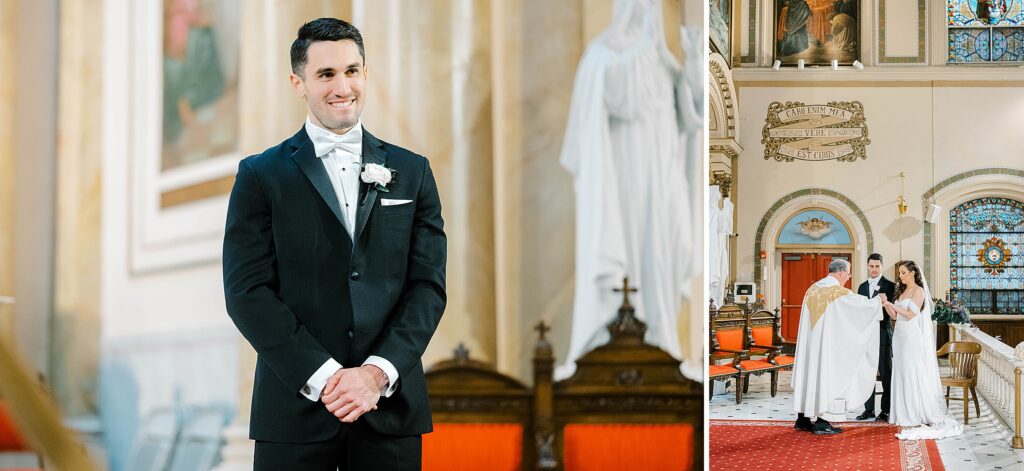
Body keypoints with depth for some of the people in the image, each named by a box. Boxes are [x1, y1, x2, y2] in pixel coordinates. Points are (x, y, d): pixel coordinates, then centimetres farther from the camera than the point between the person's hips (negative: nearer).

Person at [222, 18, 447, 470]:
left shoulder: (412, 171, 10)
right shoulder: (261, 176, 3)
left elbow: (428, 285, 4)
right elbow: (247, 292, -4)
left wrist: (378, 372, -10)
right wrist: (324, 377, -12)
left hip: (390, 408, 2)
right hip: (296, 410, -1)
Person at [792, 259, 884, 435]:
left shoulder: (812, 289, 8)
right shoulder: (839, 292, -12)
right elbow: (863, 305, -6)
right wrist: (878, 300, 11)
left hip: (809, 341, 7)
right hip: (829, 341, -7)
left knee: (809, 373, 12)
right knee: (827, 375, -2)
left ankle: (802, 418, 17)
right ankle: (821, 422, -2)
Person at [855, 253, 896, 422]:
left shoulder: (890, 286, -3)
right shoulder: (862, 287, 15)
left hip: (883, 333, -5)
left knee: (885, 372, -1)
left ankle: (886, 410, 3)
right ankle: (869, 408, 14)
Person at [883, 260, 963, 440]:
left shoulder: (918, 291, -7)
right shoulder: (902, 291, 16)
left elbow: (910, 314, -15)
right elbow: (895, 316, 14)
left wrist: (892, 304, -16)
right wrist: (886, 305, -2)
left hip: (913, 339, -8)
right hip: (900, 338, 8)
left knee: (913, 375, -7)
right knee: (902, 376, 5)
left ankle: (918, 417, -5)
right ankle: (906, 416, 8)